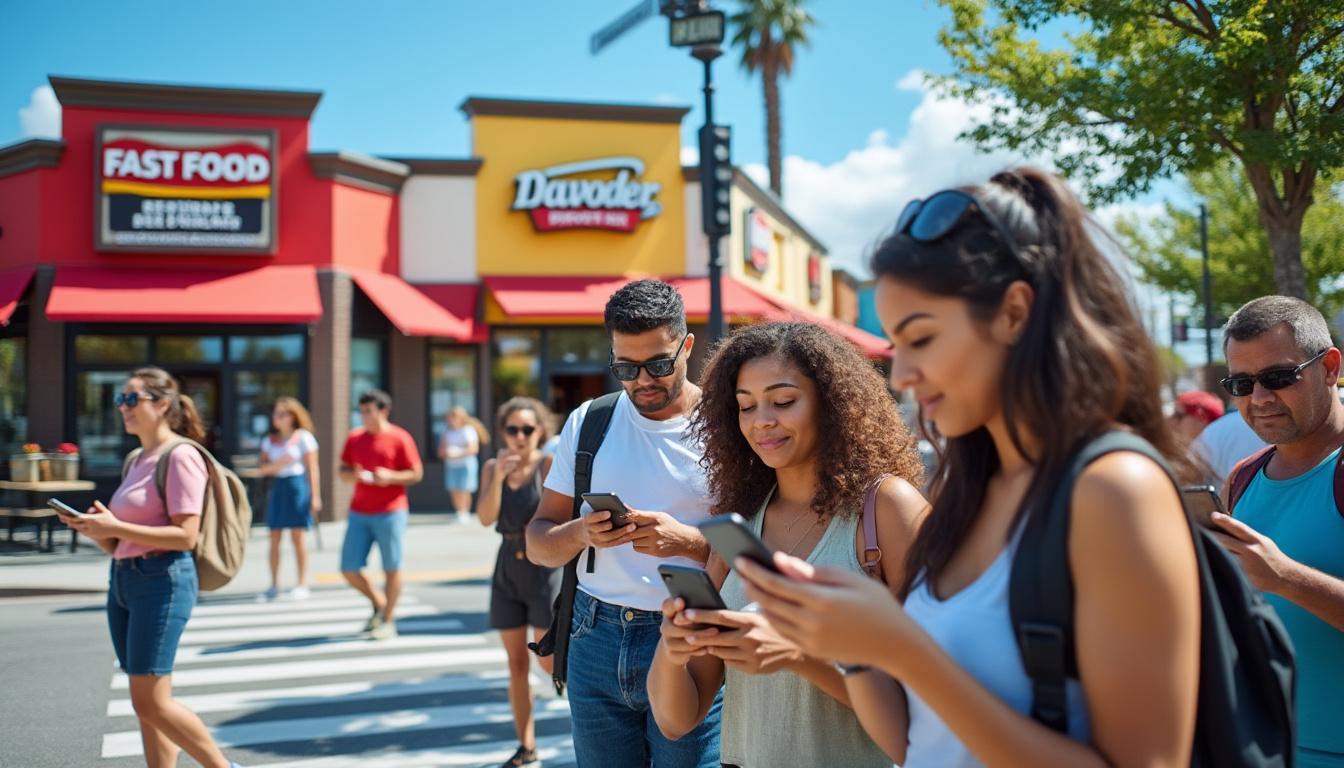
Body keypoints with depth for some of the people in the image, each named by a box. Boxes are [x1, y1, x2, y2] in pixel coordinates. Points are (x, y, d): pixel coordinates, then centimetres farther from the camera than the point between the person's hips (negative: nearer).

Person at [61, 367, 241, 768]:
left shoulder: (180, 456, -9)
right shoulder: (136, 460, 16)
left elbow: (185, 536, -18)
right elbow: (119, 544, 18)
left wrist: (115, 526, -18)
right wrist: (95, 527, -2)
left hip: (162, 581, -9)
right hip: (123, 580, 9)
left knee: (152, 704, -9)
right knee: (147, 705, 8)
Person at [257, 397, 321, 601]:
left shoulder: (303, 437, -1)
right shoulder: (270, 440, 13)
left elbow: (312, 469, -4)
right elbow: (262, 467, 9)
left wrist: (315, 496, -8)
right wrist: (275, 465, -13)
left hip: (297, 484, -4)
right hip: (277, 486, 5)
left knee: (297, 536, -3)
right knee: (274, 537, 2)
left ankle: (302, 584, 3)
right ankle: (274, 585, 8)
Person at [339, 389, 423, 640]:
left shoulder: (399, 438, -5)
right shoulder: (354, 438, 10)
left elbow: (416, 473, -3)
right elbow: (343, 471, 15)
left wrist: (391, 476, -20)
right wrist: (353, 474, -8)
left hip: (390, 512, -5)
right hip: (359, 513, 5)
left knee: (391, 568, 0)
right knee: (349, 569, 3)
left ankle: (388, 620, 12)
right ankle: (379, 605, 26)